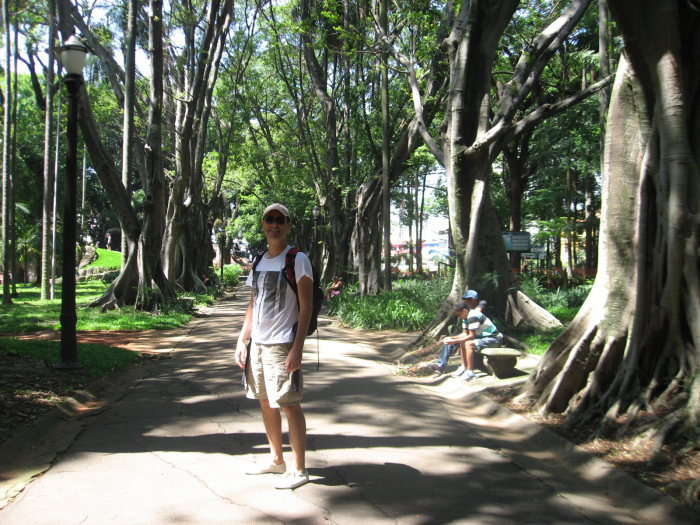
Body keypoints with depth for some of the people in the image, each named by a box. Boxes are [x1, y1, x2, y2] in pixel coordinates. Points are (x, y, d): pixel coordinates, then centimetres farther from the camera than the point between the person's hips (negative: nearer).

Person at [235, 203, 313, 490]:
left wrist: (297, 348, -20)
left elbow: (306, 307, -13)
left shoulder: (297, 259, -8)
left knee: (289, 405, -3)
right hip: (257, 343, 8)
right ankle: (276, 460, 29)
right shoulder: (259, 262, 14)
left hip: (282, 345, -7)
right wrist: (242, 341, 11)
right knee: (266, 402, 15)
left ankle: (299, 469, 8)